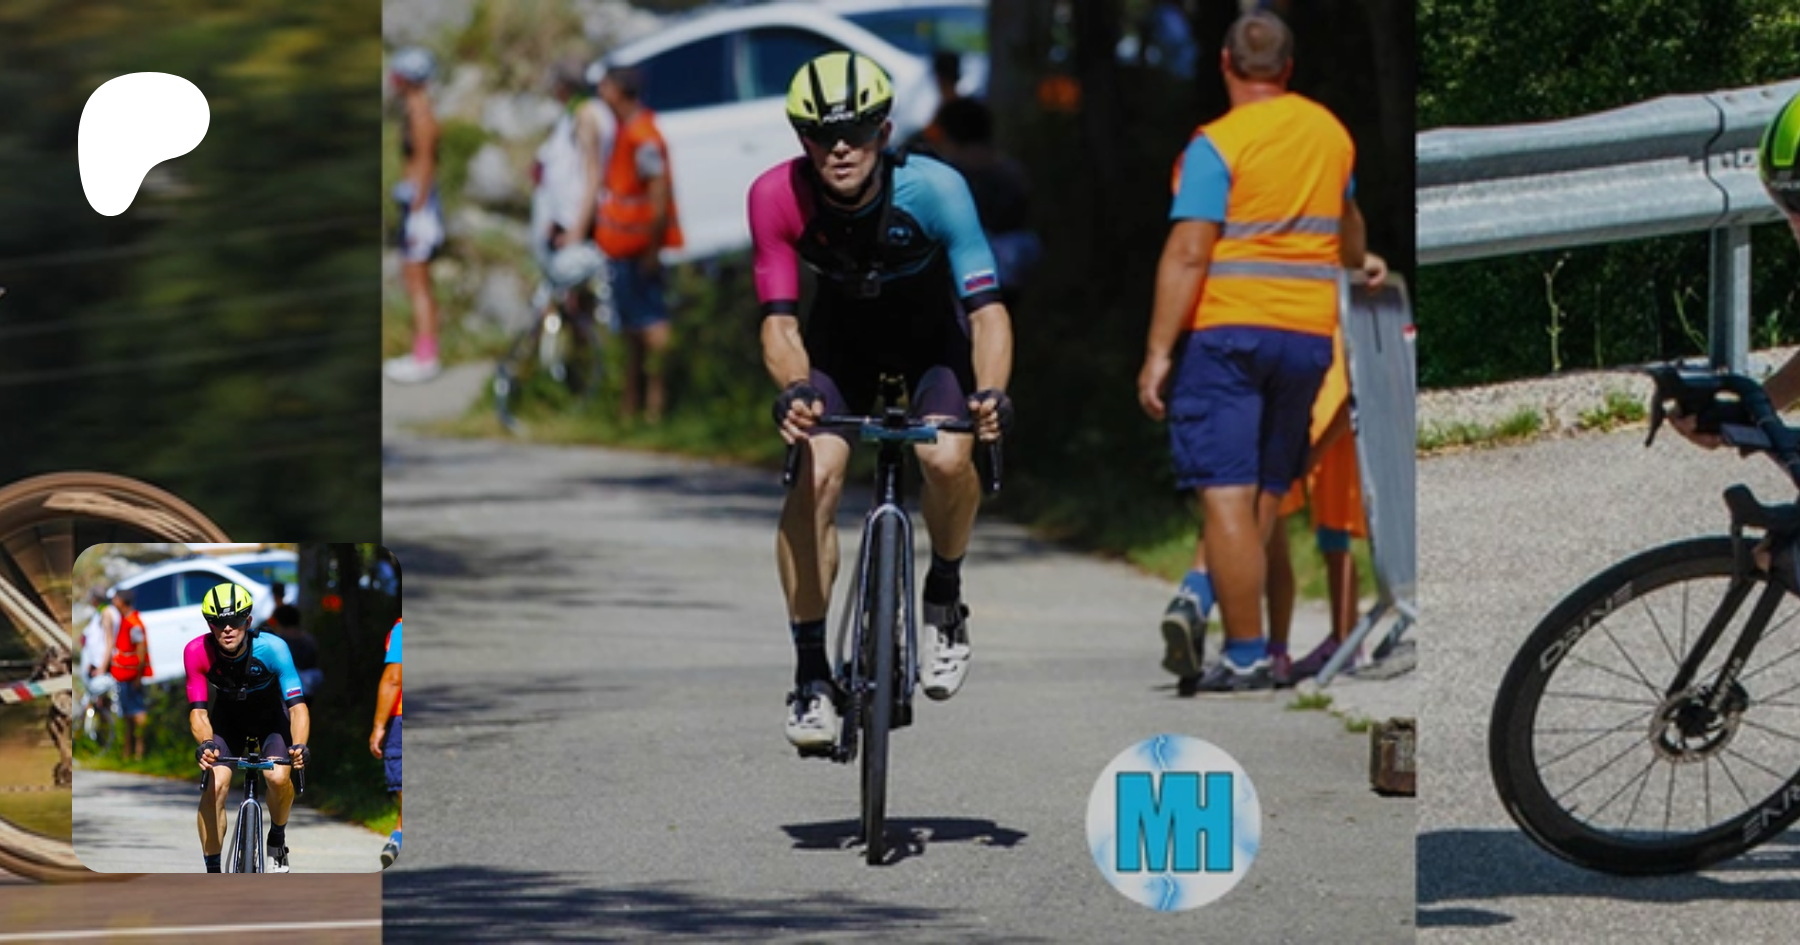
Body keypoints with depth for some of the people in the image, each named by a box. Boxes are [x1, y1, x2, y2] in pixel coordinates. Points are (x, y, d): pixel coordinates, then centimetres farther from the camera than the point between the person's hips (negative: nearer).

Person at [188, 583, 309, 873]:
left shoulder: (272, 648, -33)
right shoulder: (198, 652, -28)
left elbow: (297, 705, -35)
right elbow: (198, 711, -28)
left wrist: (299, 746, -54)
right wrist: (206, 743, -49)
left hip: (270, 715, -1)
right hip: (228, 716, 1)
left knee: (277, 778, -26)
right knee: (215, 785, -20)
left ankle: (277, 837, 6)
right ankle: (212, 874, -9)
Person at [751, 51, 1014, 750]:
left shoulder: (933, 189, -33)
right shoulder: (777, 196, -29)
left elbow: (986, 306, -35)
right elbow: (779, 320, -28)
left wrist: (991, 392, -53)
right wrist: (794, 389, -49)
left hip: (932, 328, -1)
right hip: (843, 330, 1)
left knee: (946, 458, -27)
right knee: (817, 473, -19)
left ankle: (944, 600, 3)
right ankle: (811, 676, -8)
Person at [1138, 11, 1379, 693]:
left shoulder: (1218, 145, -8)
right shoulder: (1330, 132, 11)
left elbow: (1188, 254, -16)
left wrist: (1158, 350, -14)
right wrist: (1357, 263, 53)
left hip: (1225, 332, -5)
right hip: (1308, 334, 5)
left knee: (1229, 496, -5)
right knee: (1265, 492, 13)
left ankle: (1247, 655, -9)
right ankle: (1201, 595, -7)